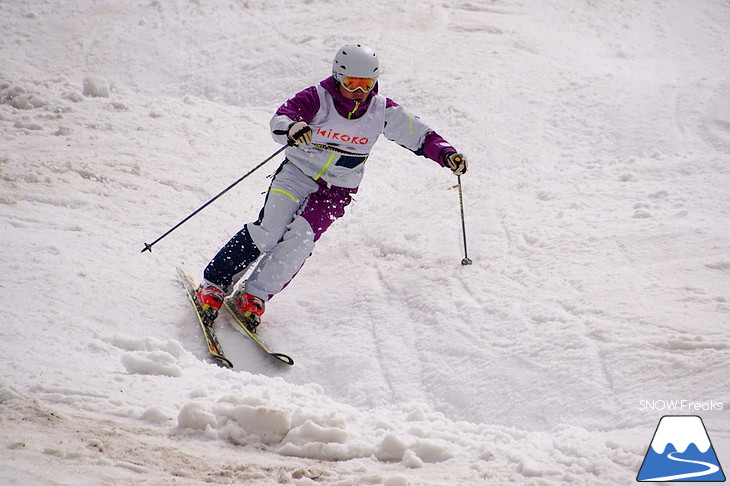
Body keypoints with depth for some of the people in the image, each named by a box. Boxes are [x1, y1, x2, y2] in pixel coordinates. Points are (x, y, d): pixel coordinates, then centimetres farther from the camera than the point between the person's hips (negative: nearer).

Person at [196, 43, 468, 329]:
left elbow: (419, 136, 1)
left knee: (300, 240, -20)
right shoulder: (318, 99, -16)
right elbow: (279, 119, -31)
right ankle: (214, 285, -6)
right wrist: (292, 127, -55)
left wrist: (446, 155, -16)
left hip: (337, 190, 2)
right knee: (269, 230, -19)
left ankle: (254, 297, -8)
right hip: (298, 173, -2)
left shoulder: (382, 111, -8)